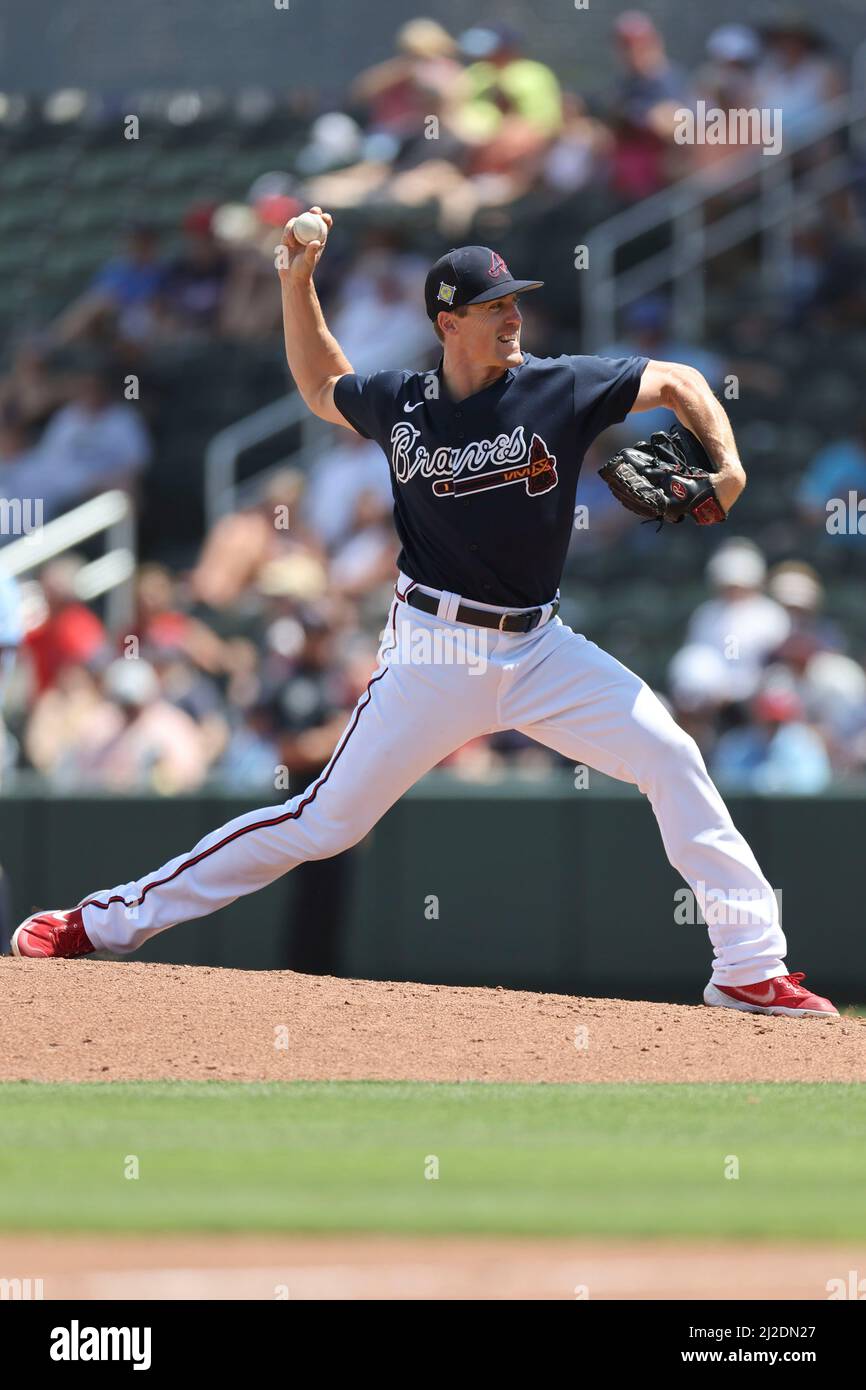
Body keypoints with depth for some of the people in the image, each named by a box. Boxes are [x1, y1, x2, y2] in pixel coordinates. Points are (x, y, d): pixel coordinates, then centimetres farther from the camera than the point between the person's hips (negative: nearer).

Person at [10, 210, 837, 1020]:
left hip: (537, 648, 2)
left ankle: (750, 967, -8)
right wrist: (297, 286, 12)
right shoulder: (399, 404, -1)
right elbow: (321, 389, 22)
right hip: (435, 652, -1)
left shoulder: (560, 388, -5)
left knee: (671, 758, -14)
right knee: (326, 821, -3)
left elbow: (679, 383, 5)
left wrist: (727, 467, -11)